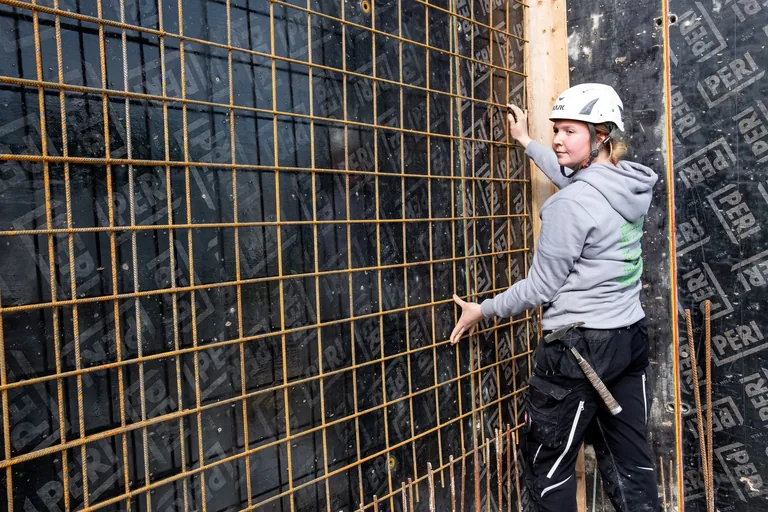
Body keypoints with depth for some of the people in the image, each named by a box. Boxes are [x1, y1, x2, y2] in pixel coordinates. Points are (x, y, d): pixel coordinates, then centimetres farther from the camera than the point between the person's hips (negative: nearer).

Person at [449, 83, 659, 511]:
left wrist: (483, 310, -1)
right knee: (631, 464, 18)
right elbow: (573, 175, 26)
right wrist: (527, 143, 36)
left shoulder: (572, 203, -20)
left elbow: (541, 288, -15)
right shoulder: (631, 183, 5)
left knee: (549, 466, 10)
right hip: (632, 337, 9)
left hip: (577, 347, -8)